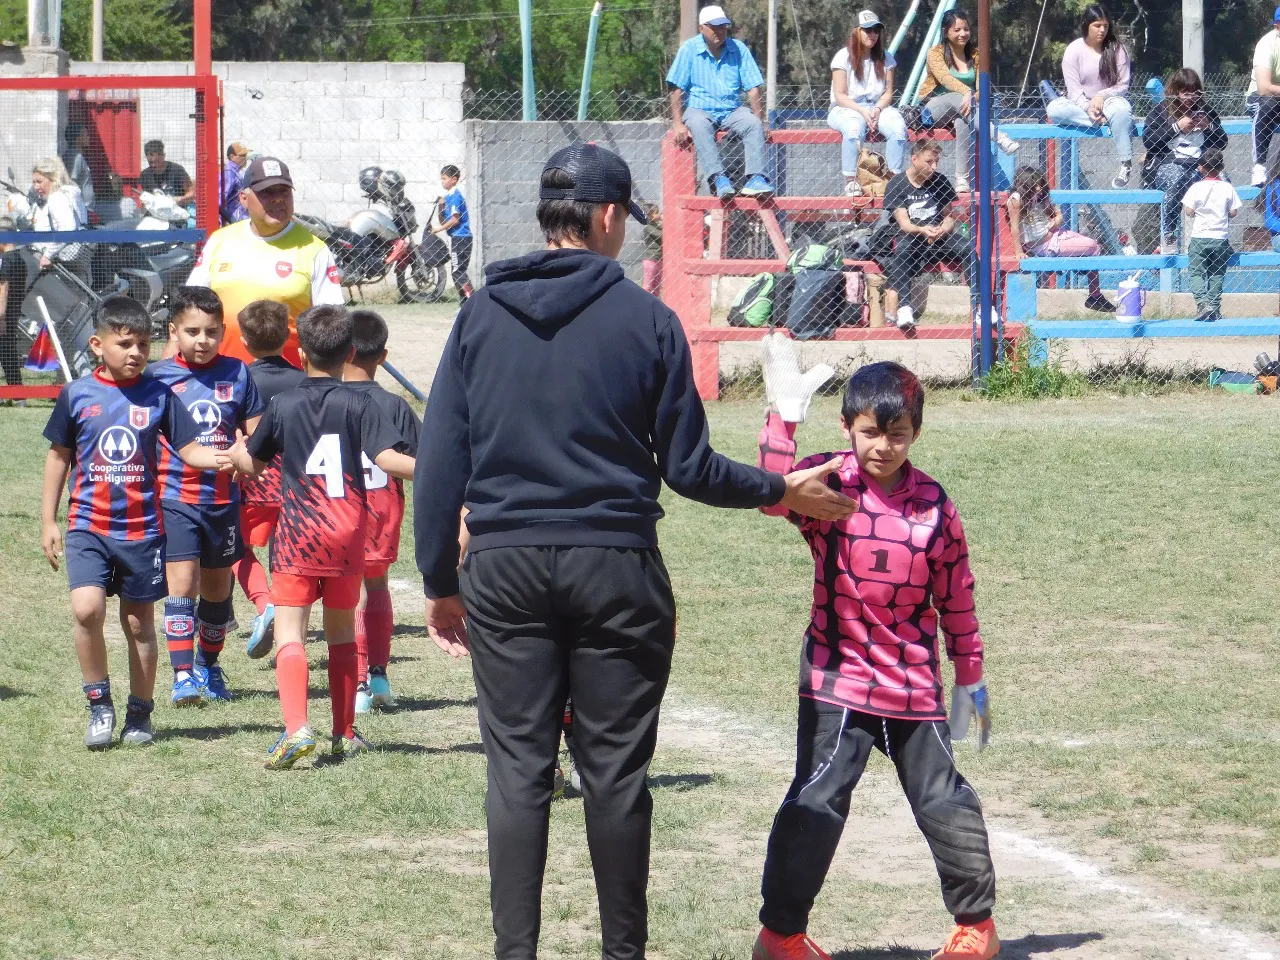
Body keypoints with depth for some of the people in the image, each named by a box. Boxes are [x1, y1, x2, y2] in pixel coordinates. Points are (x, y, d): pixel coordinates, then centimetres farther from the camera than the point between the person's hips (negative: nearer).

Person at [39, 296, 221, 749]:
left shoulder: (158, 395, 0)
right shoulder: (77, 395, 0)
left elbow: (190, 449, 0)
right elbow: (59, 456, 9)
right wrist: (48, 521, 9)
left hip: (142, 528, 1)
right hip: (88, 525, -1)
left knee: (140, 622, 9)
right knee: (87, 609, -19)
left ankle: (139, 713, 24)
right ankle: (99, 704, -1)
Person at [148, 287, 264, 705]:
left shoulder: (237, 375, 2)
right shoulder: (158, 377, -3)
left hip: (223, 498, 3)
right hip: (173, 497, -3)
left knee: (218, 586, 14)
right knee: (182, 583, -13)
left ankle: (208, 667, 33)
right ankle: (183, 676, -15)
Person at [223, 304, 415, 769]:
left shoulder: (282, 405, 0)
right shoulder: (357, 404, -3)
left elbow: (252, 464, 12)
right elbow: (387, 459, -14)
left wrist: (234, 452, 35)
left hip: (298, 529, -1)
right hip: (347, 533, 2)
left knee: (289, 631, -6)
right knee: (341, 631, 16)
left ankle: (296, 727, -26)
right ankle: (344, 733, 21)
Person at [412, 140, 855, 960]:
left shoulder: (481, 316, 5)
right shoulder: (646, 320, -3)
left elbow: (440, 462, 4)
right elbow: (688, 467, 0)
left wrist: (440, 582, 11)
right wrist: (783, 492, 16)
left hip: (504, 568, 2)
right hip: (615, 565, -2)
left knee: (518, 772, 3)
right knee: (615, 771, 5)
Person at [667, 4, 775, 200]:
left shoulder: (739, 49, 4)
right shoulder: (690, 49, -2)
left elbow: (753, 89, 3)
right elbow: (677, 89, -5)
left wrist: (761, 120, -8)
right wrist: (678, 124, -16)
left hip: (731, 110, 2)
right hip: (699, 109, -2)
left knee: (754, 124, -28)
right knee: (700, 125, -37)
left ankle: (756, 179, -38)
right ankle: (718, 179, -48)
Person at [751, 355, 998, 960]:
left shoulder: (933, 504, 1)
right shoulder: (829, 484, -6)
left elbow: (956, 596, 9)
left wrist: (969, 677, 13)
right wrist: (784, 415, -40)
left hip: (915, 687, 3)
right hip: (838, 680, -3)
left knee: (944, 802, 10)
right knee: (817, 801, -7)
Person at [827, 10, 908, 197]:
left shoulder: (885, 58, 9)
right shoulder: (844, 57, -3)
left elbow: (888, 92, 8)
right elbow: (840, 95, -7)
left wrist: (877, 109, -13)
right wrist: (862, 111, -21)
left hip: (877, 106, 4)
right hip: (845, 109, -4)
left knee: (898, 127, -29)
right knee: (855, 127, -40)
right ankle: (850, 180, -31)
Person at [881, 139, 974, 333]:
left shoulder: (939, 182, 8)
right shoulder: (896, 185, -2)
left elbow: (950, 216, 10)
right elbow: (903, 223, -10)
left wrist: (942, 230, -14)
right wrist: (922, 230, -31)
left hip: (939, 238, 3)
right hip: (910, 237, -3)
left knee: (966, 249, -25)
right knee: (902, 250, -38)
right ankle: (903, 307, -50)